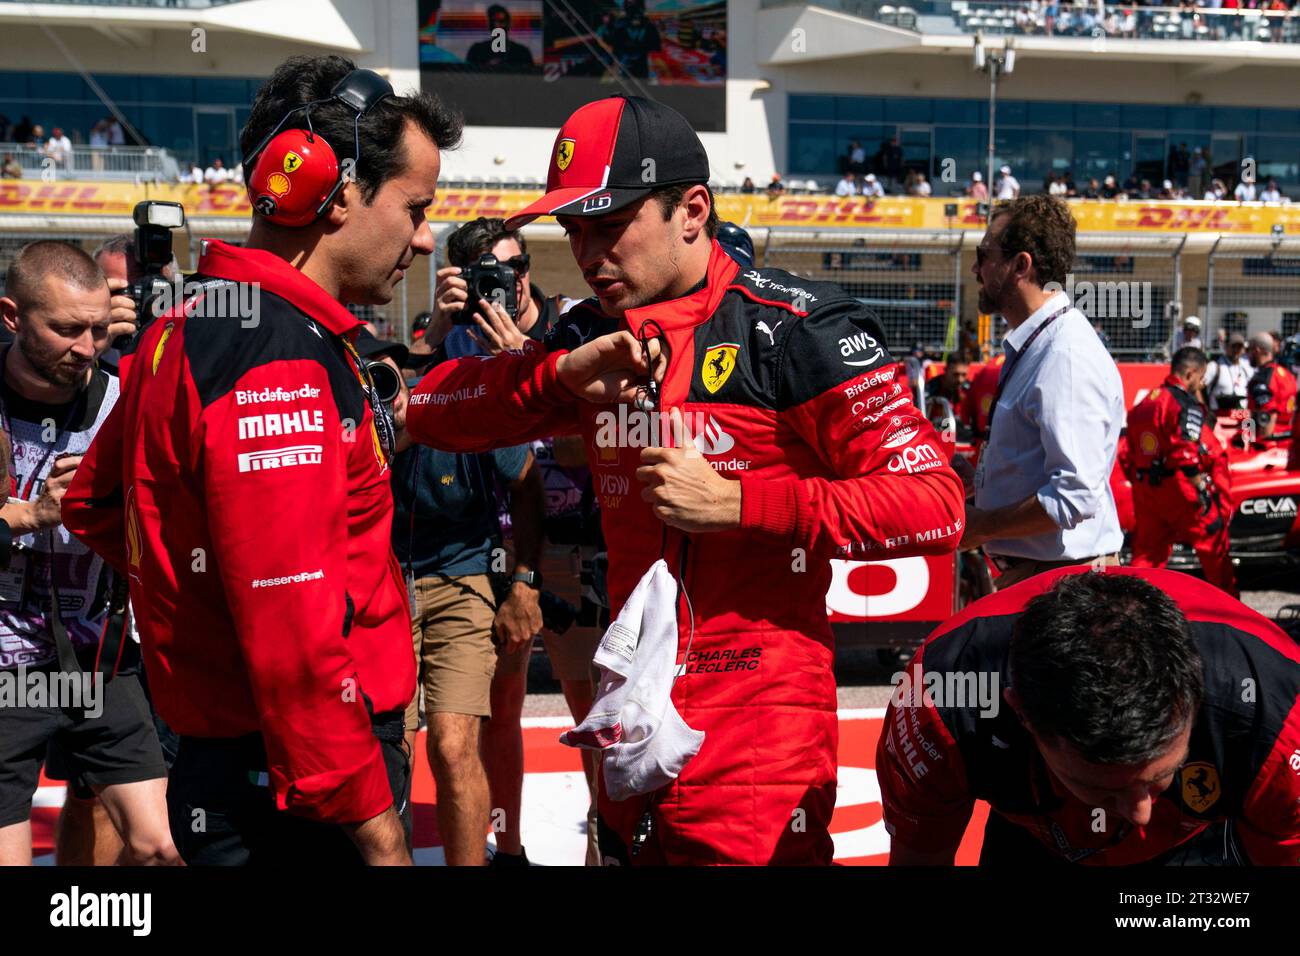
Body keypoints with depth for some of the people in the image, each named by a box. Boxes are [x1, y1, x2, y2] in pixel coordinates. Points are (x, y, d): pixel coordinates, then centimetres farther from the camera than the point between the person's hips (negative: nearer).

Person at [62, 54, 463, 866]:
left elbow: (94, 504, 26)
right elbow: (295, 634, -25)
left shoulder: (185, 332, 11)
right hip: (309, 806, -9)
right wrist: (377, 828, -19)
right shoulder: (282, 360, -20)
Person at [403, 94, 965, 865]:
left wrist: (735, 503, -18)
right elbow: (432, 411, 7)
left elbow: (933, 504, -16)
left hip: (759, 731, -6)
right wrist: (561, 371, -10)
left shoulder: (793, 330, -11)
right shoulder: (599, 337, 9)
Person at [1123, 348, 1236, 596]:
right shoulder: (1186, 405, -13)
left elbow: (1131, 455, 14)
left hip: (1145, 491, 7)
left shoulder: (1144, 403, 12)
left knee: (1147, 551, 11)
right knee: (1215, 547, 9)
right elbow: (1189, 458, -20)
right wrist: (1203, 493, -14)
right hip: (1179, 491, -7)